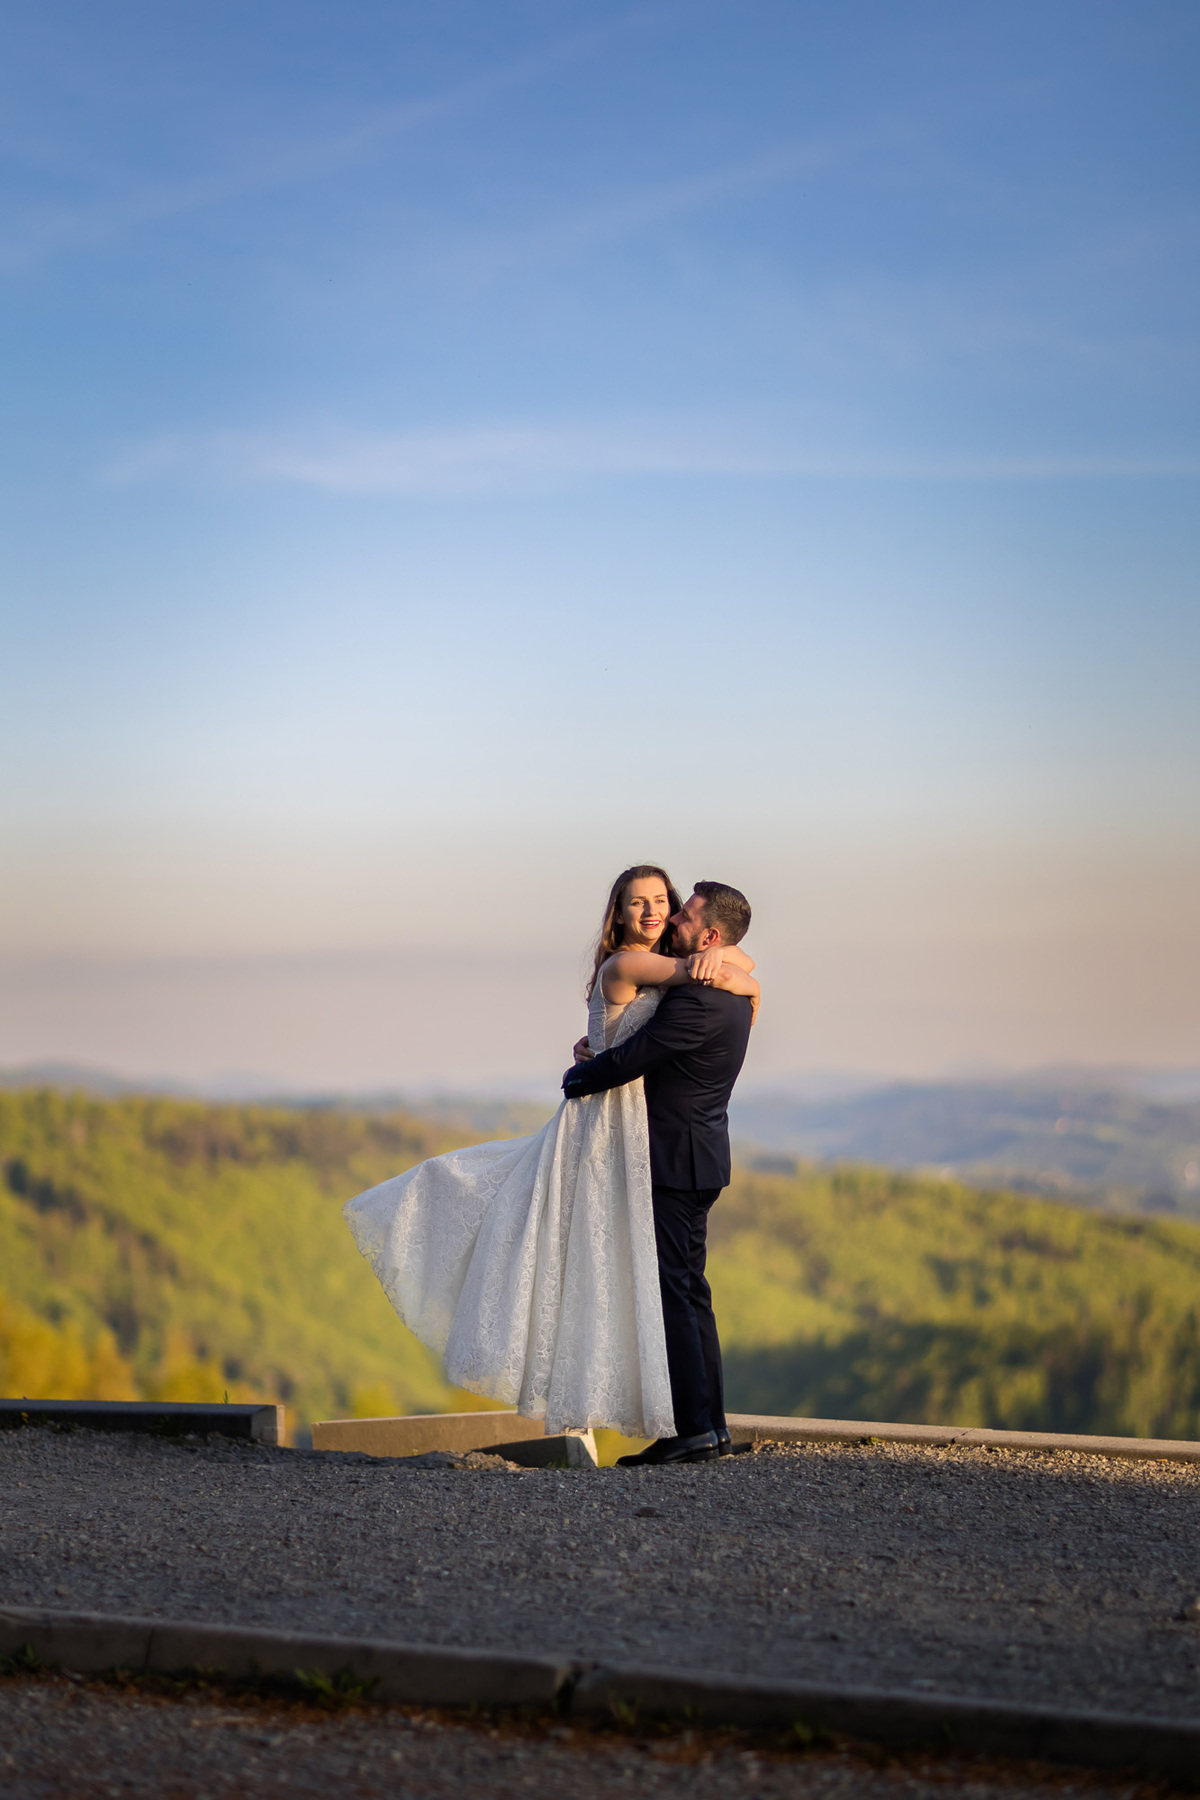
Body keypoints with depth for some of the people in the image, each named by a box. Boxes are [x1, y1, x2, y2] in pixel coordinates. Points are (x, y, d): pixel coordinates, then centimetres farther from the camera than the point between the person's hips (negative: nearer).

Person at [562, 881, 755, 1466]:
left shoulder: (699, 1000, -21)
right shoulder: (731, 990, 12)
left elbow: (629, 1061, -20)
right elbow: (656, 1047, 24)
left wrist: (575, 1078, -1)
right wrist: (603, 1054, 8)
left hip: (675, 1160, -10)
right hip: (694, 1158, 10)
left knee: (669, 1291, -8)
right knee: (688, 1291, 13)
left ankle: (691, 1428, -8)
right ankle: (711, 1424, 16)